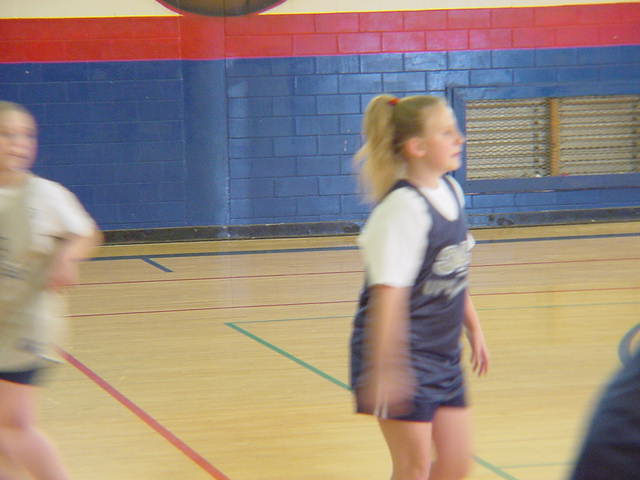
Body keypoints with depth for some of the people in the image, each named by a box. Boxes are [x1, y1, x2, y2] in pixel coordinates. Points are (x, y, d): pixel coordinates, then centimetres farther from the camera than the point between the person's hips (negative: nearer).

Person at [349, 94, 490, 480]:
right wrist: (384, 369, -30)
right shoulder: (403, 208, -21)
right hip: (402, 357, -8)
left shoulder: (451, 192, 5)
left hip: (443, 354, 8)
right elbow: (388, 293, -26)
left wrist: (474, 329, 23)